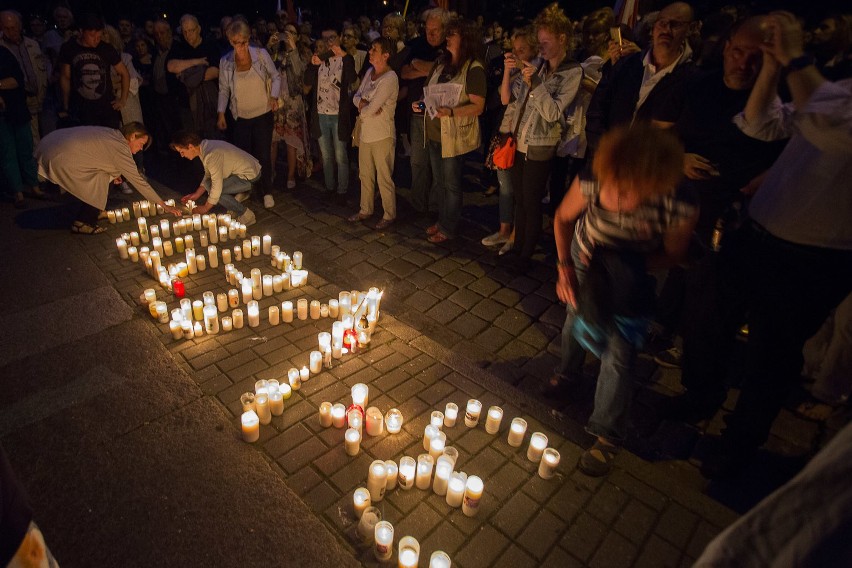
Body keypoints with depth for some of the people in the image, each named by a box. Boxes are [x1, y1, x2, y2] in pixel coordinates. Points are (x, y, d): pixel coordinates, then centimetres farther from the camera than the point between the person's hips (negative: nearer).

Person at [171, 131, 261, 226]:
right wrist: (196, 195, 11)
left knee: (215, 190, -18)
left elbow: (217, 187, -23)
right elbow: (208, 175, 16)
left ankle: (246, 215, -7)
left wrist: (205, 208, -11)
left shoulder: (211, 155, -26)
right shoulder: (205, 146, 4)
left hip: (249, 175, -9)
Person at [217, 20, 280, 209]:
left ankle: (267, 192, 16)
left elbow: (276, 76, 4)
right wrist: (221, 113, 5)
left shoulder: (261, 54, -5)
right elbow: (223, 90, 8)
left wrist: (274, 97, -12)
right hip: (240, 117, 2)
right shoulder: (225, 62, -1)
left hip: (263, 114, -1)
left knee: (263, 155, 0)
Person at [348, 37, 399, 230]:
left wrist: (362, 111, -1)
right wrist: (364, 104, -13)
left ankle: (389, 215, 16)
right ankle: (366, 210, 32)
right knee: (365, 175, 17)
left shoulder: (389, 78, -18)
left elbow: (370, 109, -22)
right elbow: (356, 97, 8)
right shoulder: (369, 72, 9)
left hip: (382, 136, -8)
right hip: (365, 133, 8)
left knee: (384, 178, 2)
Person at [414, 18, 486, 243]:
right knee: (439, 182, 18)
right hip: (434, 132, 7)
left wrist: (451, 111, -31)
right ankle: (443, 220, 35)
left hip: (455, 136, -7)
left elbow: (478, 106, -17)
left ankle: (448, 228, 20)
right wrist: (420, 103, -2)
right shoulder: (441, 63, 10)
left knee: (451, 184, 6)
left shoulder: (474, 69, -12)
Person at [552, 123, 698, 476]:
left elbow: (672, 254, -16)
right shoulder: (591, 185, -36)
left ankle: (608, 436, 14)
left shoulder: (679, 209, -38)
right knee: (575, 319, 18)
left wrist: (627, 264, -32)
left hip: (630, 275, -1)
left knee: (619, 352, -5)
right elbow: (563, 218, -12)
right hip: (585, 258, 2)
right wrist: (565, 267, -19)